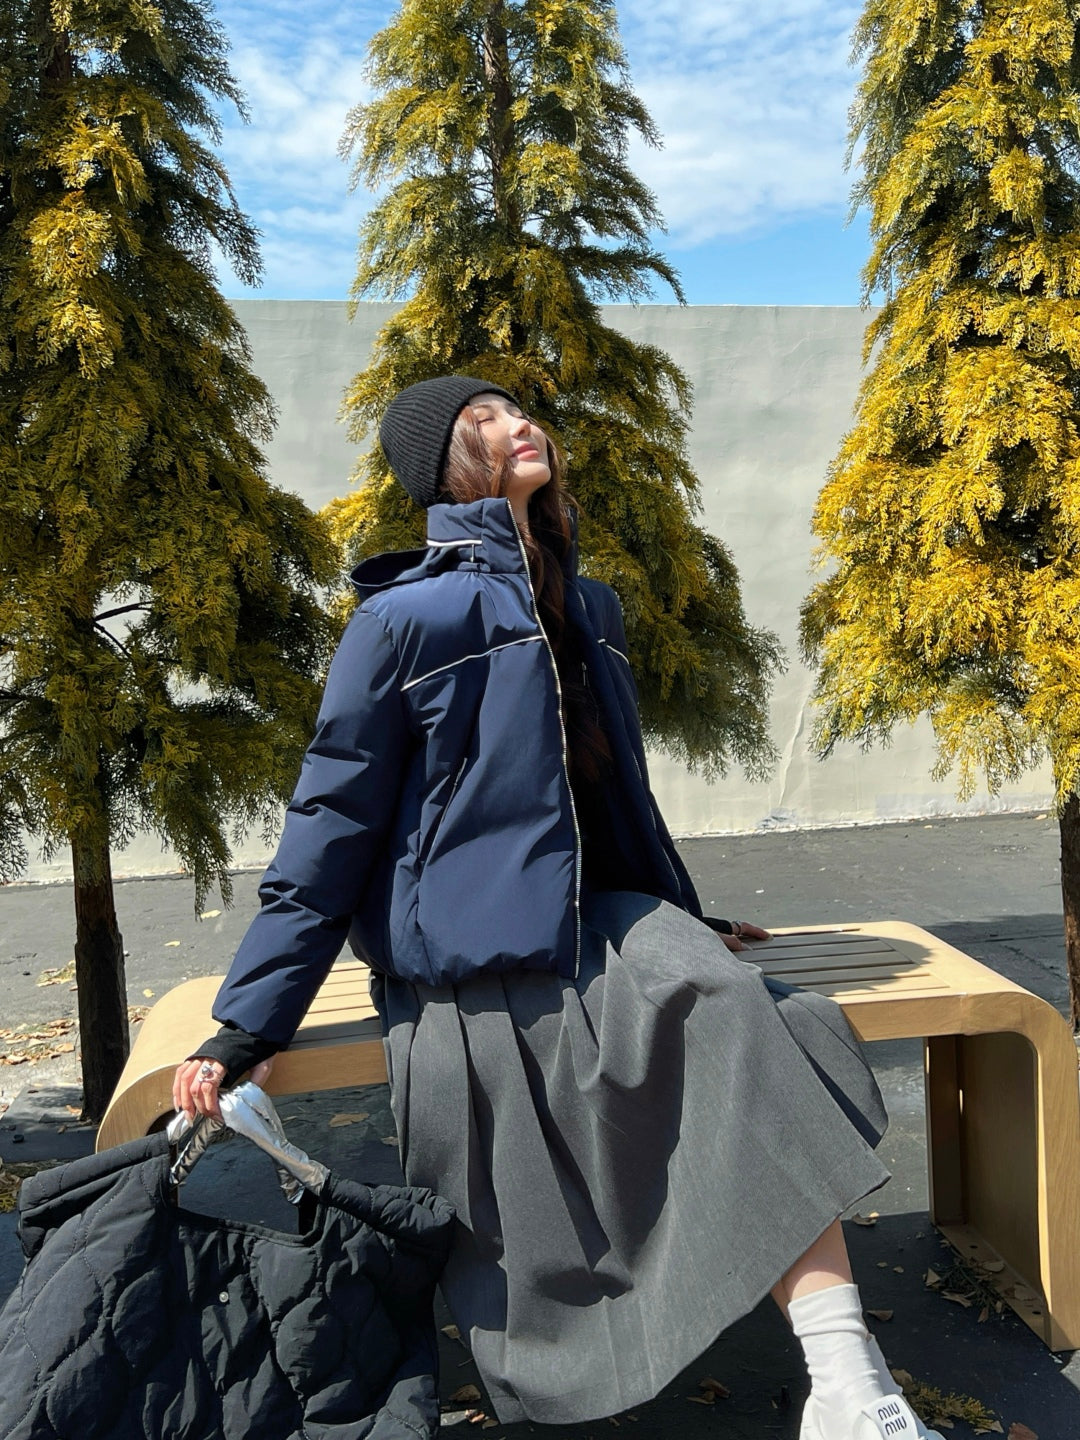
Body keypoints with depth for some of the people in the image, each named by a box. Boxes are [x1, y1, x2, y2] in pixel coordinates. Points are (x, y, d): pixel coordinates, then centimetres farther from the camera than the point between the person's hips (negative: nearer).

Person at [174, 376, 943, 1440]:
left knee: (755, 1035, -21)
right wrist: (246, 1026, -7)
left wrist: (686, 923, 34)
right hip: (471, 967, -5)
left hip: (600, 929, 5)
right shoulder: (407, 615, -6)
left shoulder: (588, 607, 15)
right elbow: (331, 826, -5)